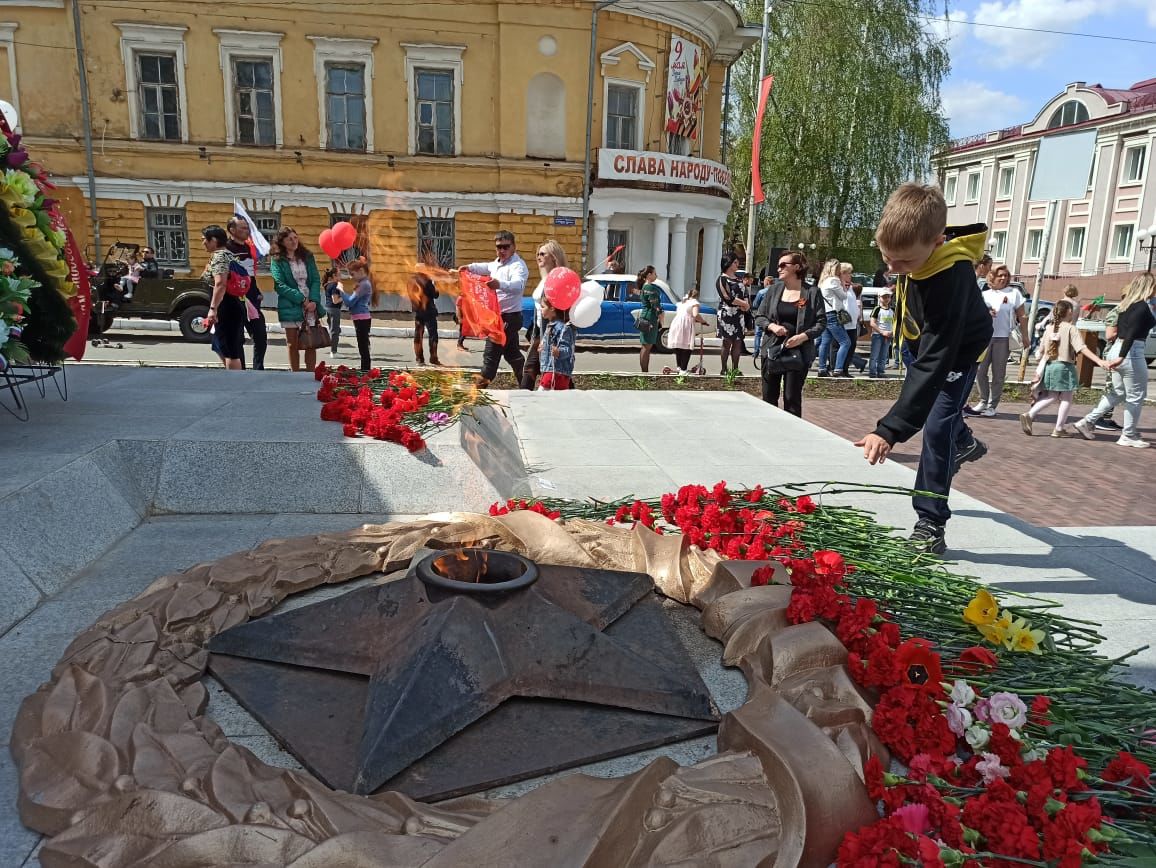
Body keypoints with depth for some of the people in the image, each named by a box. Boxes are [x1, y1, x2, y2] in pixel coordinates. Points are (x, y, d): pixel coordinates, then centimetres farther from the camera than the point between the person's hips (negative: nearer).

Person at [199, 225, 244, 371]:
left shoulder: (219, 256, -13)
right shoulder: (226, 254, 18)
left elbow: (220, 284, -26)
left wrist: (213, 308, -28)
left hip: (225, 308, -11)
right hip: (233, 306, 11)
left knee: (230, 351, -6)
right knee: (221, 347, 21)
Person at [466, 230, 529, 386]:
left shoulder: (518, 265, -18)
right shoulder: (498, 263, 12)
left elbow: (518, 285, -39)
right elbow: (487, 267, 36)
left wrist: (500, 284, -58)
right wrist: (470, 267, 23)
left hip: (509, 317, -10)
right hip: (499, 315, 10)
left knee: (491, 351, -6)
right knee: (511, 352, 19)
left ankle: (483, 381, 4)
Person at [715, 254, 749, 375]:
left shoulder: (737, 279, 19)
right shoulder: (722, 279, -5)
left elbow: (745, 294, 16)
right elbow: (728, 298, -15)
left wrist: (746, 305, -6)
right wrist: (743, 304, -7)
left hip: (739, 315, 7)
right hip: (726, 314, -7)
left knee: (737, 343, 5)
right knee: (727, 343, -5)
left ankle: (735, 369, 10)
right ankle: (724, 369, 1)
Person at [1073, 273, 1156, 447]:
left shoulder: (1126, 304, 12)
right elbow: (1132, 334, -22)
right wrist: (1121, 356, -27)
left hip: (1117, 349, 8)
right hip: (1132, 353, -8)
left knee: (1117, 393, 17)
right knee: (1135, 397, 4)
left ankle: (1087, 422, 12)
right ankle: (1128, 436, 11)